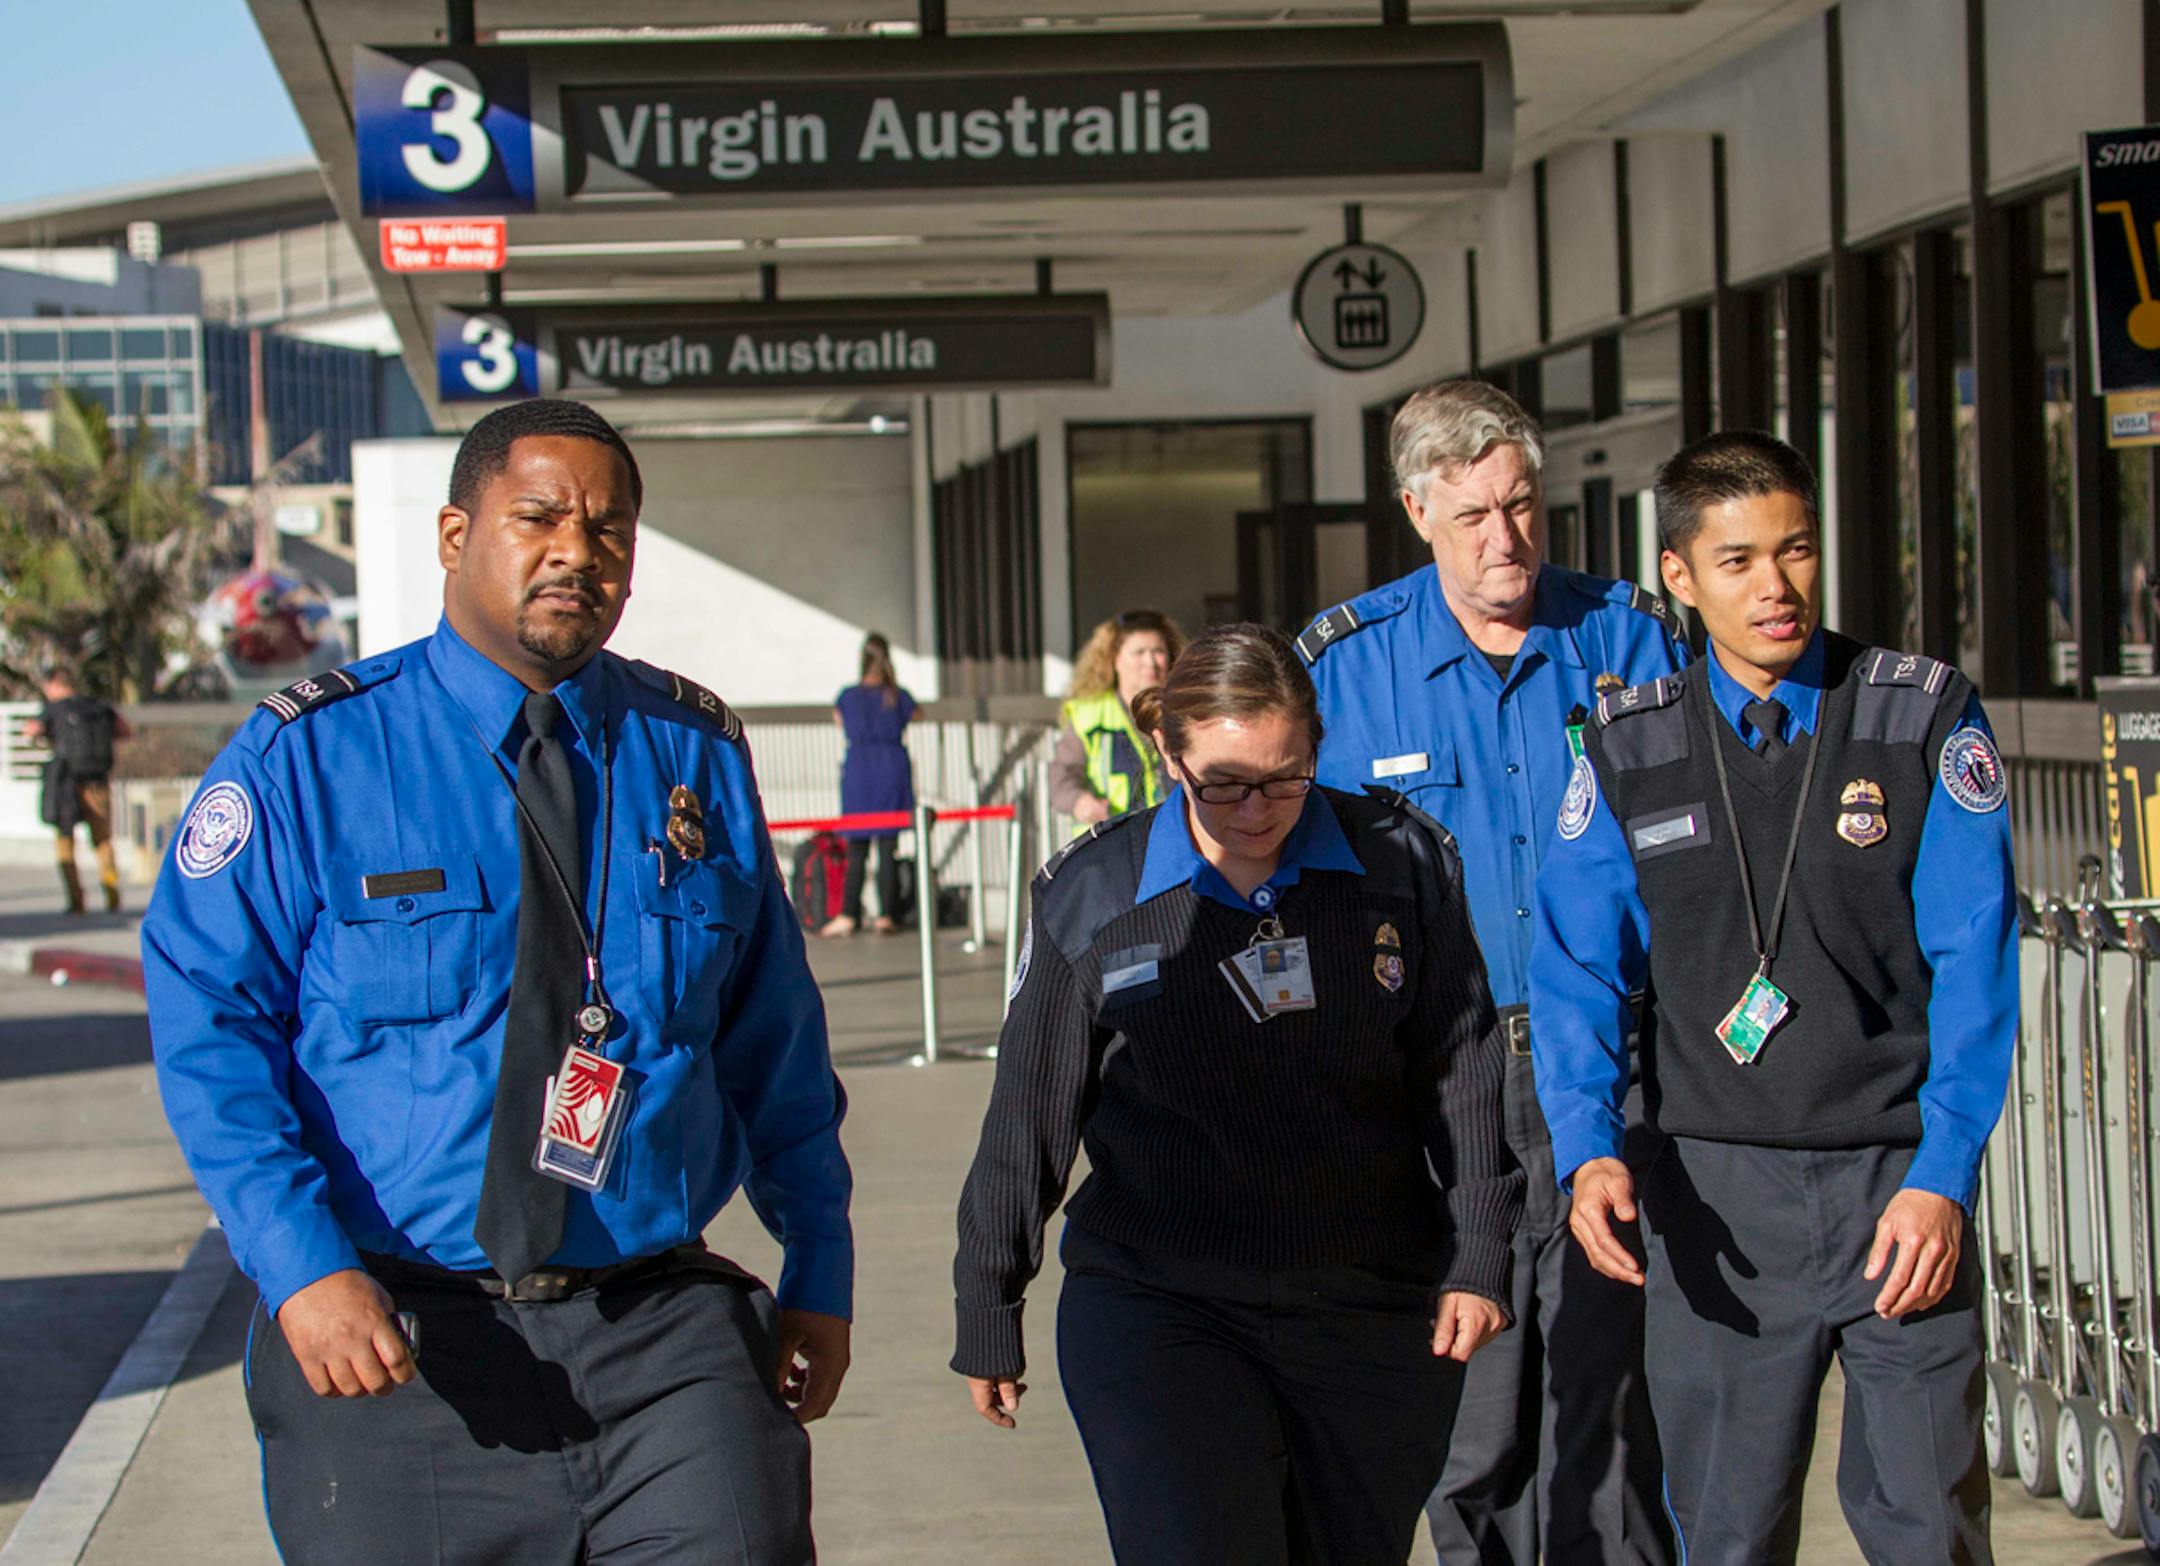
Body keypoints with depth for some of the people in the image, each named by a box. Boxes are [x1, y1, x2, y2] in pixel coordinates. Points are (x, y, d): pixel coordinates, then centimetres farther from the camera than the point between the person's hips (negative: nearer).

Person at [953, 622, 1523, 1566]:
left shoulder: (1402, 863, 2)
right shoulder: (1091, 895, 0)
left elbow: (1461, 1071, 8)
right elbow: (1027, 1118, 7)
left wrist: (1475, 1257, 2)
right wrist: (988, 1311, 10)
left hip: (1376, 1315, 2)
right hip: (1153, 1308, -2)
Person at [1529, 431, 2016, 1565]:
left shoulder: (1926, 718, 0)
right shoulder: (1628, 750, 5)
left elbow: (1975, 961, -5)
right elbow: (1577, 964, 2)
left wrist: (1941, 1177, -14)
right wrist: (1588, 1149, -15)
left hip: (1902, 1179, -1)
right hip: (1716, 1187, 1)